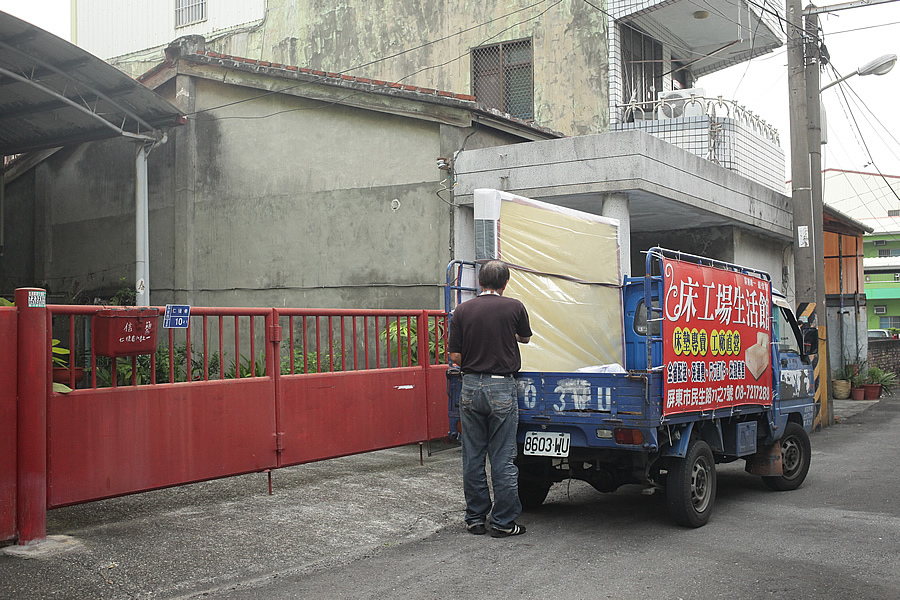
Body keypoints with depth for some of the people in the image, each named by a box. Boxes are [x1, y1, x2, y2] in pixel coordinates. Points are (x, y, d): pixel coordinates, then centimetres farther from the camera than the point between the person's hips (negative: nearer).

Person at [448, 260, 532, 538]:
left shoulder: (462, 310, 0)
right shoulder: (514, 307, -3)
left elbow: (455, 356, 0)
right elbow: (525, 338, 17)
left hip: (471, 387, 2)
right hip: (502, 388, -2)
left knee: (473, 457, 10)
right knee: (503, 458, 3)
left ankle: (475, 518, 18)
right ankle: (502, 522, 9)